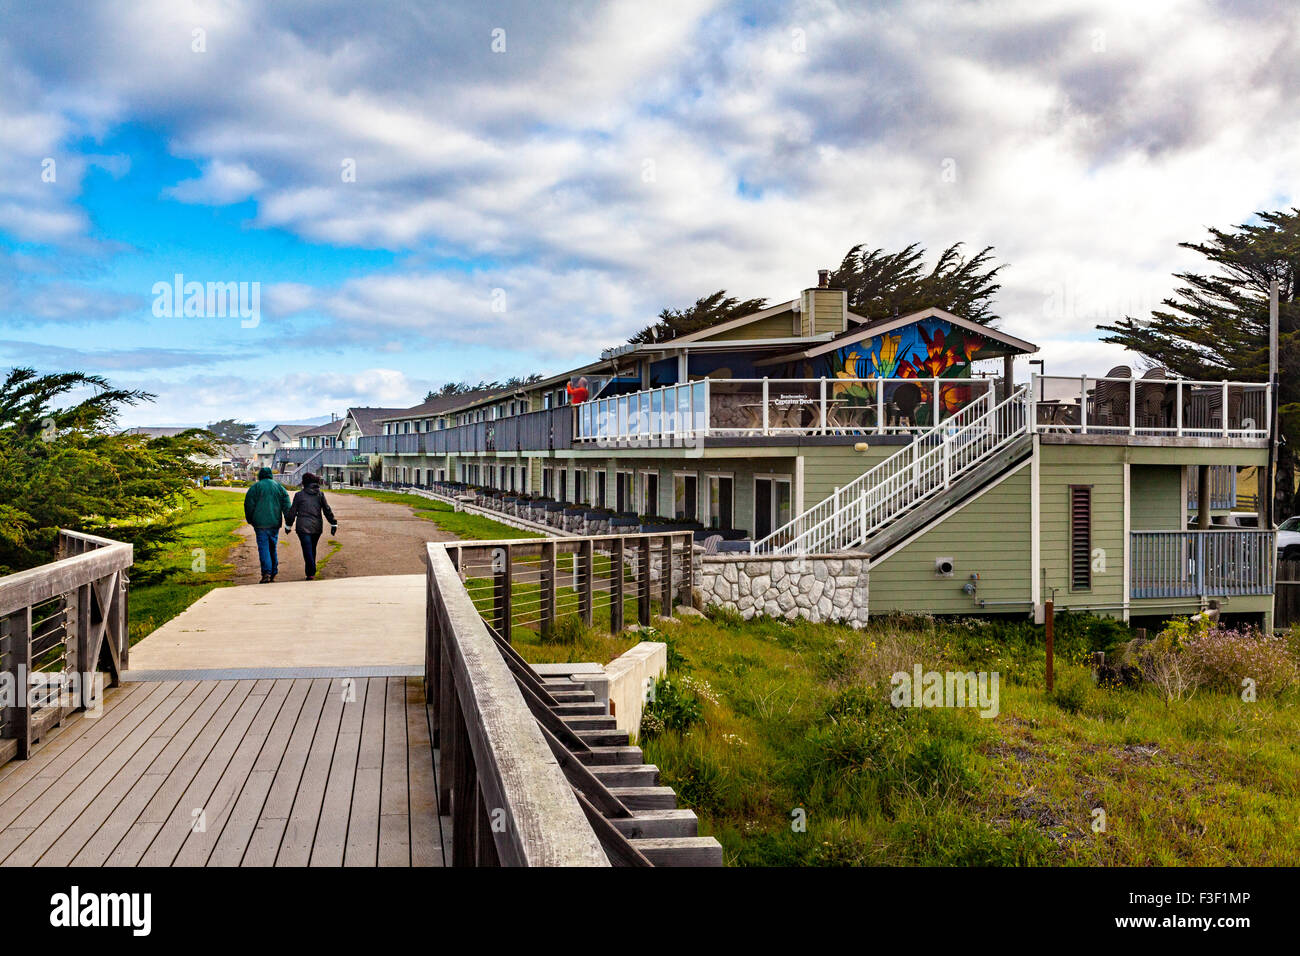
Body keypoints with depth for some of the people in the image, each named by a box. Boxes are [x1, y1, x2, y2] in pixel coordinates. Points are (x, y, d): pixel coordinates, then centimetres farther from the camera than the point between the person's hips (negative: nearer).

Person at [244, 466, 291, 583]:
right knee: (273, 547, 14)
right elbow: (286, 504, 6)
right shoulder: (278, 486, 10)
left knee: (263, 547, -6)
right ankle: (273, 573, 18)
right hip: (275, 523, 4)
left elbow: (248, 504, -3)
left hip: (260, 523, -4)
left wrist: (250, 520, 9)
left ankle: (266, 573, -20)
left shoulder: (256, 486, 0)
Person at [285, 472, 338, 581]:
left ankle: (311, 574, -15)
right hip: (317, 527, 3)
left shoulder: (299, 495, -1)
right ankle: (311, 571, 23)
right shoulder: (320, 494, 5)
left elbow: (292, 512, 4)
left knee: (307, 551, -5)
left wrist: (288, 525, 15)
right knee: (312, 550, 16)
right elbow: (327, 510, 4)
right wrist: (333, 524, 9)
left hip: (303, 527, -3)